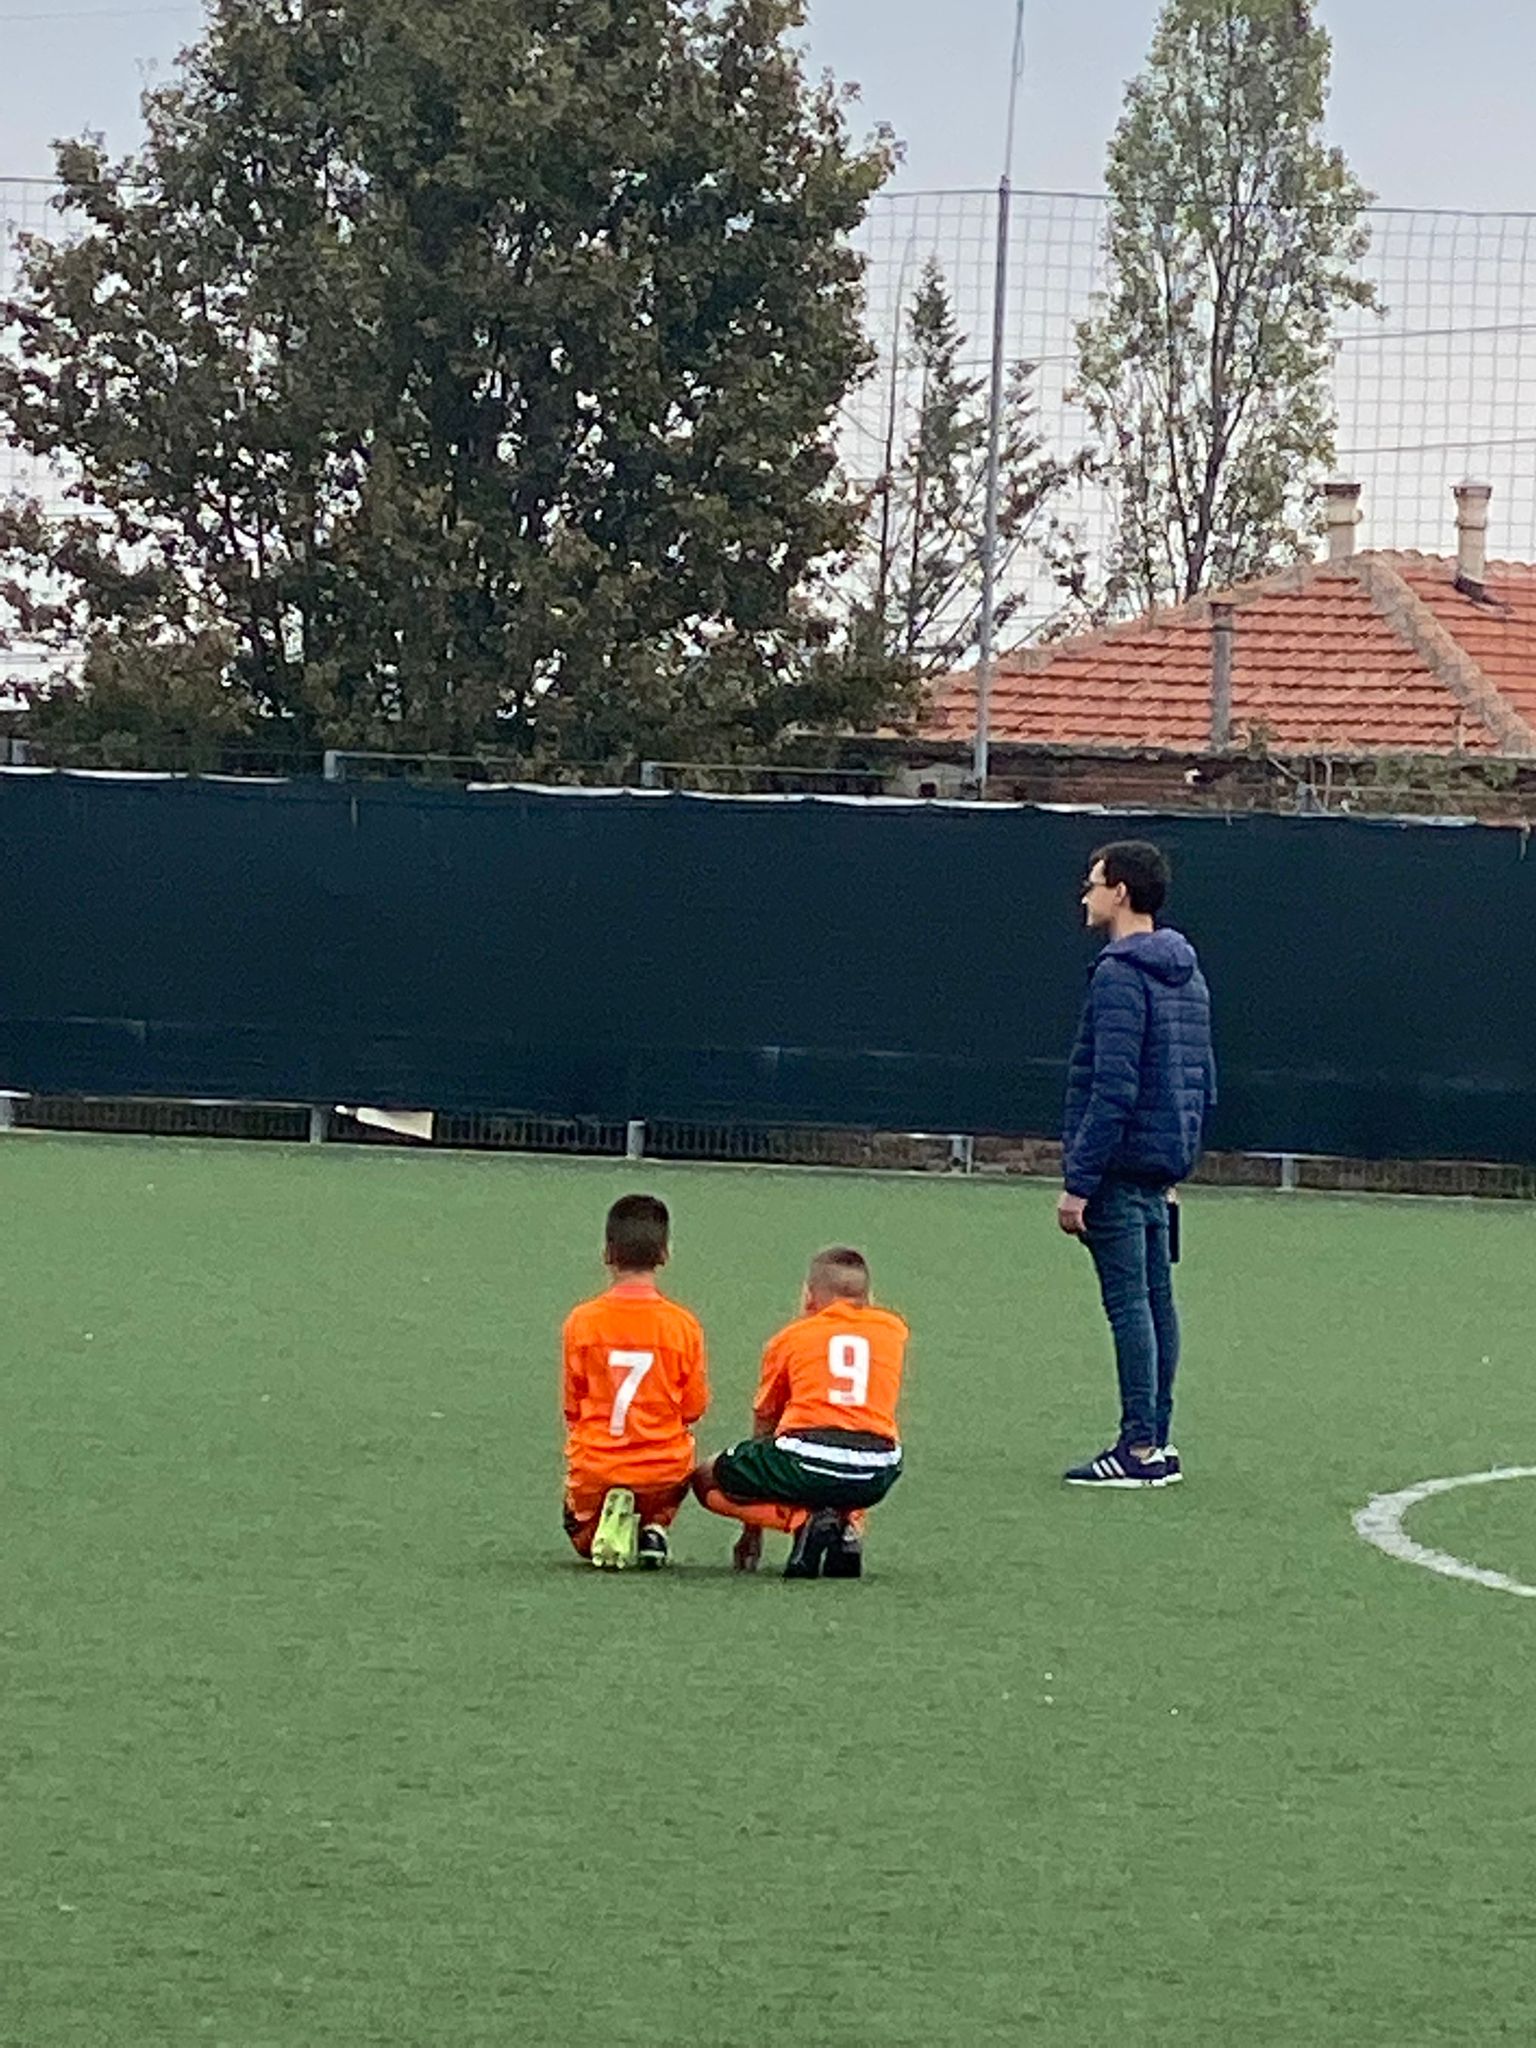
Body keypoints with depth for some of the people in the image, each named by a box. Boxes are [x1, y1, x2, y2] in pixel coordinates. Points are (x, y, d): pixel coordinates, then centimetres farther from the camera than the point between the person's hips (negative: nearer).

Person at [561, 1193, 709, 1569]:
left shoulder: (581, 1321, -8)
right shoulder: (683, 1325, -8)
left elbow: (573, 1407, 1)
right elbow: (693, 1408, 1)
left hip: (596, 1466, 0)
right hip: (661, 1469, 0)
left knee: (581, 1533, 31)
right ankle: (654, 1528, 8)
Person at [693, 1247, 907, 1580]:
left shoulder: (790, 1337, 17)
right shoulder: (894, 1330, 21)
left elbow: (764, 1425, 24)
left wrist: (751, 1530, 32)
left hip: (809, 1463, -4)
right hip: (876, 1477, 4)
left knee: (706, 1480, 21)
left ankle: (800, 1520, -5)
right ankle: (849, 1525, 6)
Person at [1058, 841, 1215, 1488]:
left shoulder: (1120, 976, -15)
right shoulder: (1187, 977, 14)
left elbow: (1113, 1090, -21)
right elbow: (1204, 1082, 18)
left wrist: (1078, 1184, -19)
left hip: (1121, 1167, -9)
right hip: (1163, 1168, 9)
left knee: (1128, 1303, -8)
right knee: (1156, 1300, 11)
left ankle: (1139, 1447, -9)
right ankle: (1157, 1441, 14)